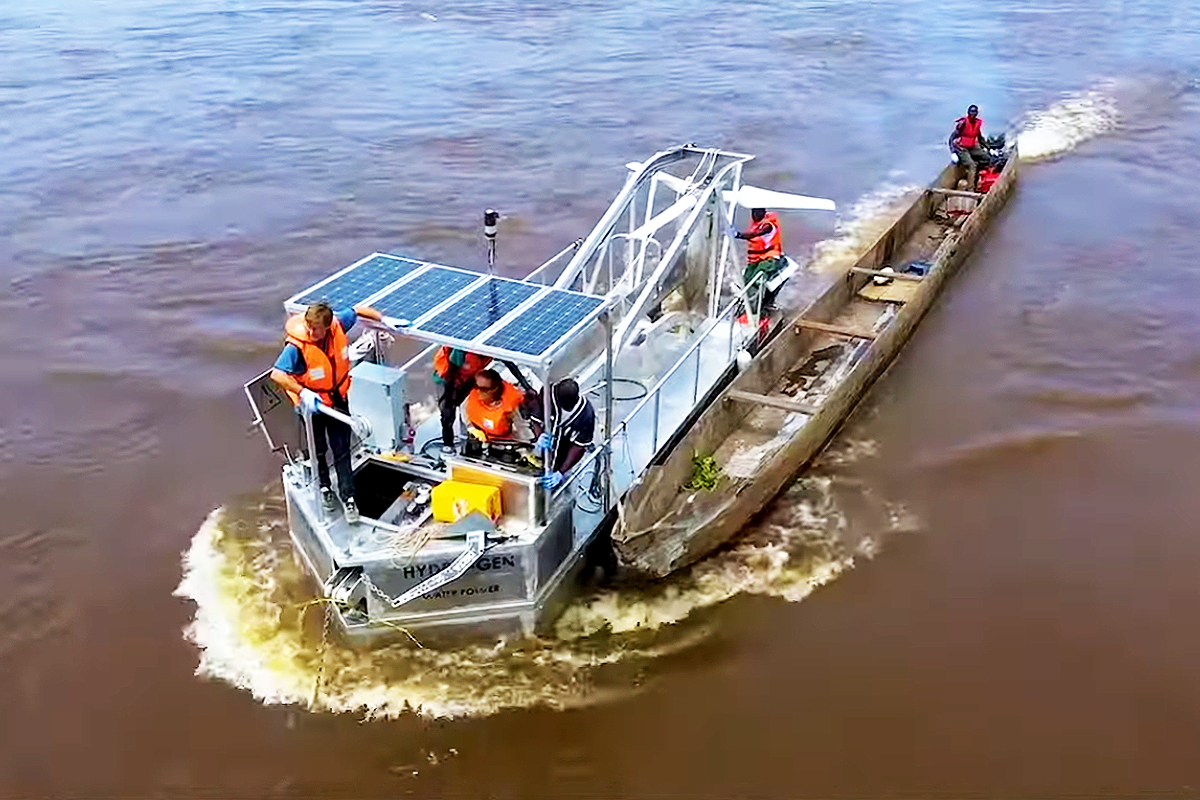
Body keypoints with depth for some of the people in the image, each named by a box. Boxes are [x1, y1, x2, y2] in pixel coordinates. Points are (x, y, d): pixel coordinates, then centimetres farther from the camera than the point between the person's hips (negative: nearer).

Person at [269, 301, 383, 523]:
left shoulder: (338, 325, -20)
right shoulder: (297, 346, -33)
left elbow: (359, 310, -1)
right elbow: (277, 374, -35)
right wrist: (303, 393, -42)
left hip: (338, 398, 3)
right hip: (312, 403, -3)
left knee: (342, 450, 7)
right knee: (318, 450, 18)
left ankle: (348, 498, 19)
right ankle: (324, 488, 44)